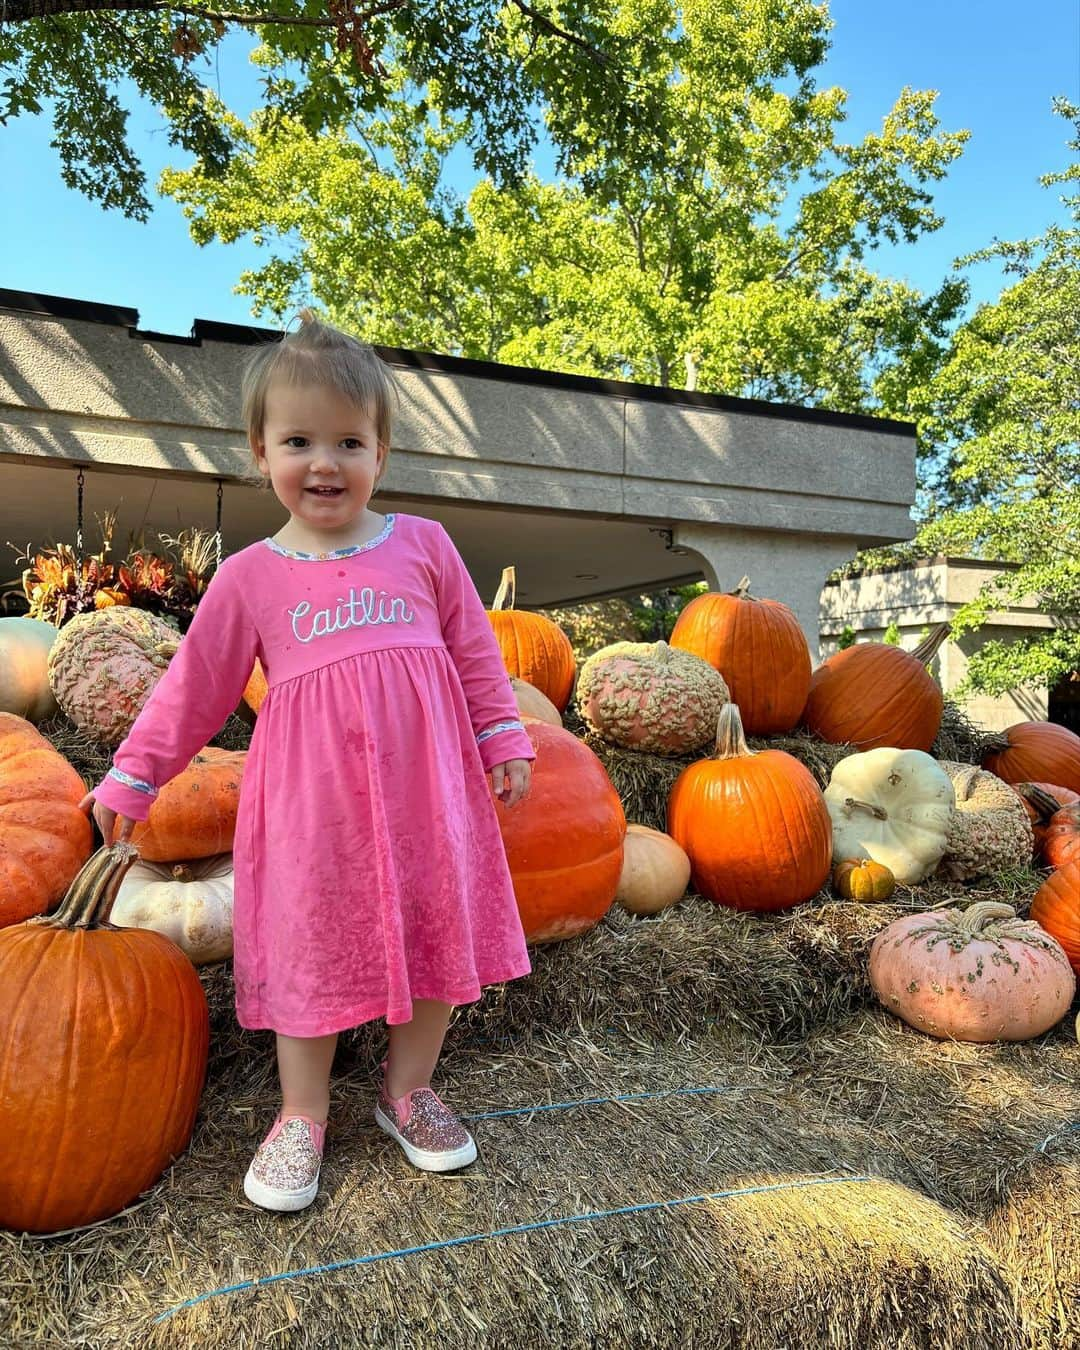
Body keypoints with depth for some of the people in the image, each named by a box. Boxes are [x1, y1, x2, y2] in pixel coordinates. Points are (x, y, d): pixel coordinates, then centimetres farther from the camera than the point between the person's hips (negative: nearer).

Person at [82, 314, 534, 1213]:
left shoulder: (422, 545, 3)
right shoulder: (251, 575, 2)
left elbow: (475, 651, 8)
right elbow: (196, 686, 8)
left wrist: (504, 740, 4)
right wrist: (133, 775, 10)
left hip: (425, 785, 2)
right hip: (311, 798, -1)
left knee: (438, 931, 11)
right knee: (312, 947, 9)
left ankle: (408, 1088, 36)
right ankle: (302, 1117, 32)